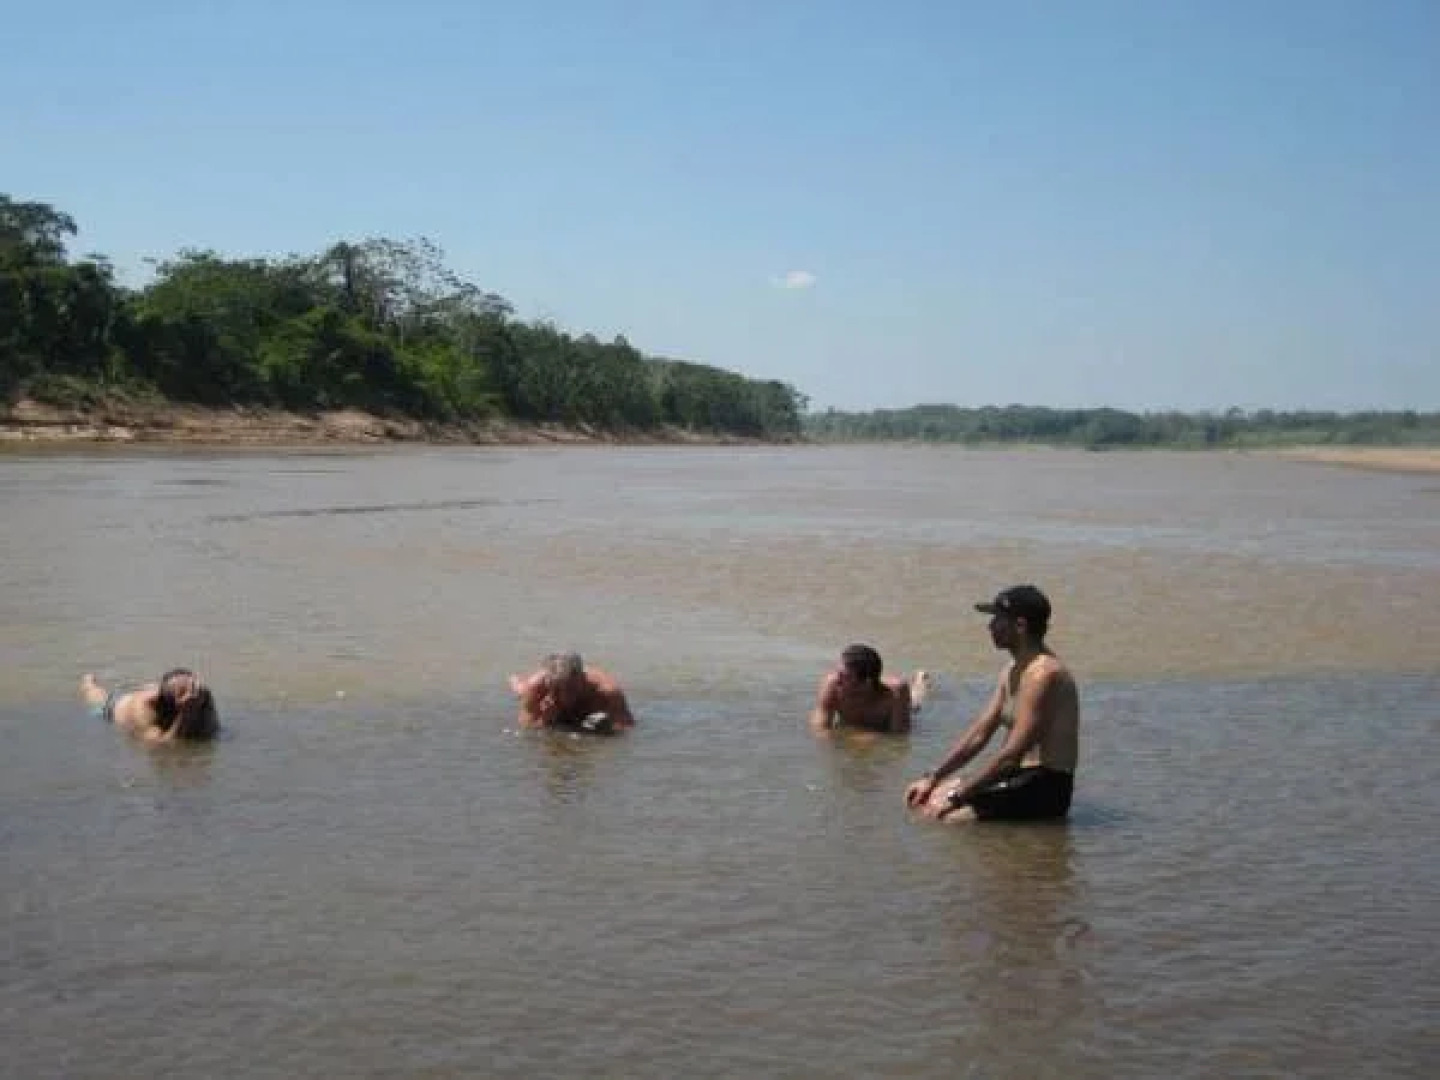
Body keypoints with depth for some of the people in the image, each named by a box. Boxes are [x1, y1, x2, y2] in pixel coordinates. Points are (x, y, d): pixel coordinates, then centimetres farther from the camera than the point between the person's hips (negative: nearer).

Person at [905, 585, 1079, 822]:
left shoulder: (1042, 674, -19)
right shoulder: (1012, 670, 13)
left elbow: (1012, 754, -24)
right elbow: (978, 734, 14)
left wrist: (955, 797, -22)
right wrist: (932, 779, 7)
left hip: (1046, 788, -10)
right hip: (1022, 777, 10)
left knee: (942, 816, -22)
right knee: (925, 802, 7)